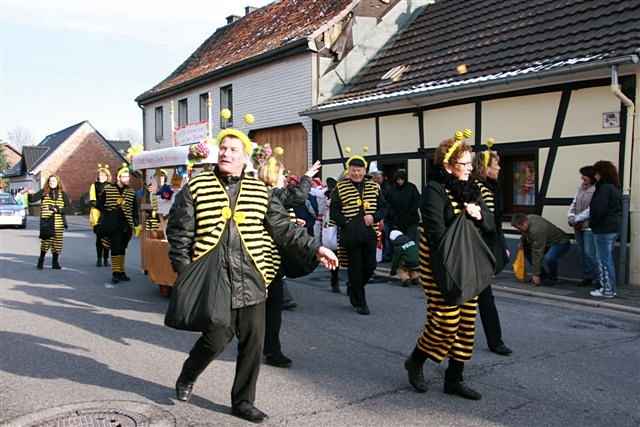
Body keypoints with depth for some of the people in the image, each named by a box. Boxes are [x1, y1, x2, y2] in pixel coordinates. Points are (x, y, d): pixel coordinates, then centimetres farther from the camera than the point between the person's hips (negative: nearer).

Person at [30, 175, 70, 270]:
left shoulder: (62, 194, 8)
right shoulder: (43, 192, 6)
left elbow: (67, 207, 3)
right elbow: (32, 199, -2)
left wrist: (58, 210, -12)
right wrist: (30, 194, -23)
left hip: (59, 223, 1)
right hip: (46, 221, -1)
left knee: (57, 242, 2)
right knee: (45, 242, -9)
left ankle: (55, 262, 14)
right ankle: (41, 261, 8)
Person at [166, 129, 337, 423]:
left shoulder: (260, 192, 8)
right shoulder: (195, 189, 1)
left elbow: (284, 228, 9)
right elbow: (179, 234, 2)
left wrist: (315, 248, 1)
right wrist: (185, 275, -4)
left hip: (251, 281, 3)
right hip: (213, 282, -3)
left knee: (253, 343, 6)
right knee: (217, 339, 2)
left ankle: (242, 401, 26)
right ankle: (186, 377, 35)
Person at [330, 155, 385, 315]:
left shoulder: (374, 187, 11)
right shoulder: (340, 188, 1)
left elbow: (382, 208, 11)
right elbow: (334, 212, -1)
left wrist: (374, 217, -9)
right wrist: (346, 224, -12)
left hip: (369, 234, 3)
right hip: (350, 235, -3)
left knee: (370, 266, 5)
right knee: (355, 268, 2)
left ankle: (353, 289, 33)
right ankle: (359, 303, 15)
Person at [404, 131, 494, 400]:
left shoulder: (469, 189, 11)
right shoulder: (434, 190, -14)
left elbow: (489, 224, 11)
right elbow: (437, 233, -20)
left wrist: (479, 214, -13)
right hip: (442, 267, -8)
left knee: (466, 323, 9)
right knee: (446, 321, -4)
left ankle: (454, 379, 21)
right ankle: (415, 361, 22)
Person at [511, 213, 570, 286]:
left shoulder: (536, 230, -35)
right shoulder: (528, 218, -8)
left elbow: (537, 254, -33)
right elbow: (525, 235, 14)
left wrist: (535, 274, -29)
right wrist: (521, 243, -6)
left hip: (561, 243, -10)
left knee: (548, 258, -35)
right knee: (526, 248, 4)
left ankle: (552, 278, -5)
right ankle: (542, 275, 10)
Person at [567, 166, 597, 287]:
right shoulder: (580, 189, 13)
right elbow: (574, 204, 14)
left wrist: (577, 219, -14)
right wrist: (571, 217, -2)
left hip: (589, 227, -7)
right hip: (578, 227, 7)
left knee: (589, 253, -8)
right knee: (583, 253, 11)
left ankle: (596, 279, 2)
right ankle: (587, 277, 20)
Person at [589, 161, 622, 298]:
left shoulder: (604, 188, -17)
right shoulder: (614, 188, 14)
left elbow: (598, 210, -22)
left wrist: (592, 222, -5)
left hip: (603, 229, -10)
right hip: (613, 227, 10)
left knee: (604, 260, -3)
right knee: (607, 259, 16)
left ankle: (608, 290, 3)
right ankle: (608, 288, 22)